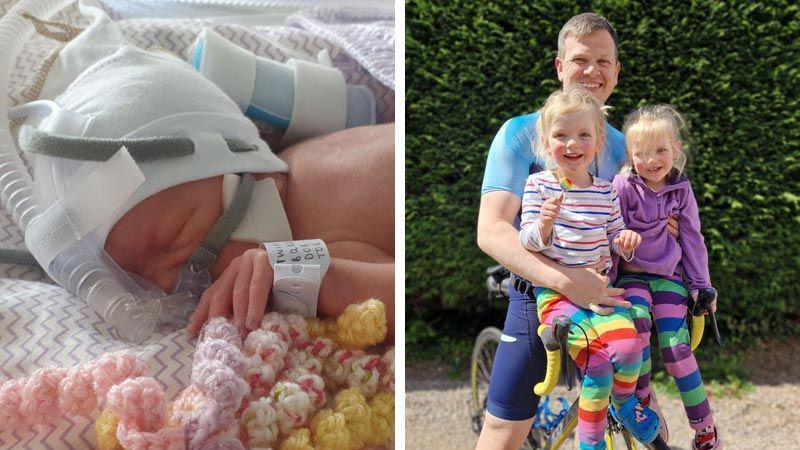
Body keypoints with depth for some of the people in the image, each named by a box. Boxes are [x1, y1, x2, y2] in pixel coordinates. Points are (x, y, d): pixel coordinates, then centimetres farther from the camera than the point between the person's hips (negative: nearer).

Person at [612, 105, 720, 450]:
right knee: (637, 324, -32)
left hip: (669, 276, 2)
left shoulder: (681, 190, 4)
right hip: (631, 274, -1)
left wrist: (702, 286, 7)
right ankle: (643, 402, -11)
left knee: (676, 349, -11)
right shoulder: (622, 187, -6)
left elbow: (692, 239, 9)